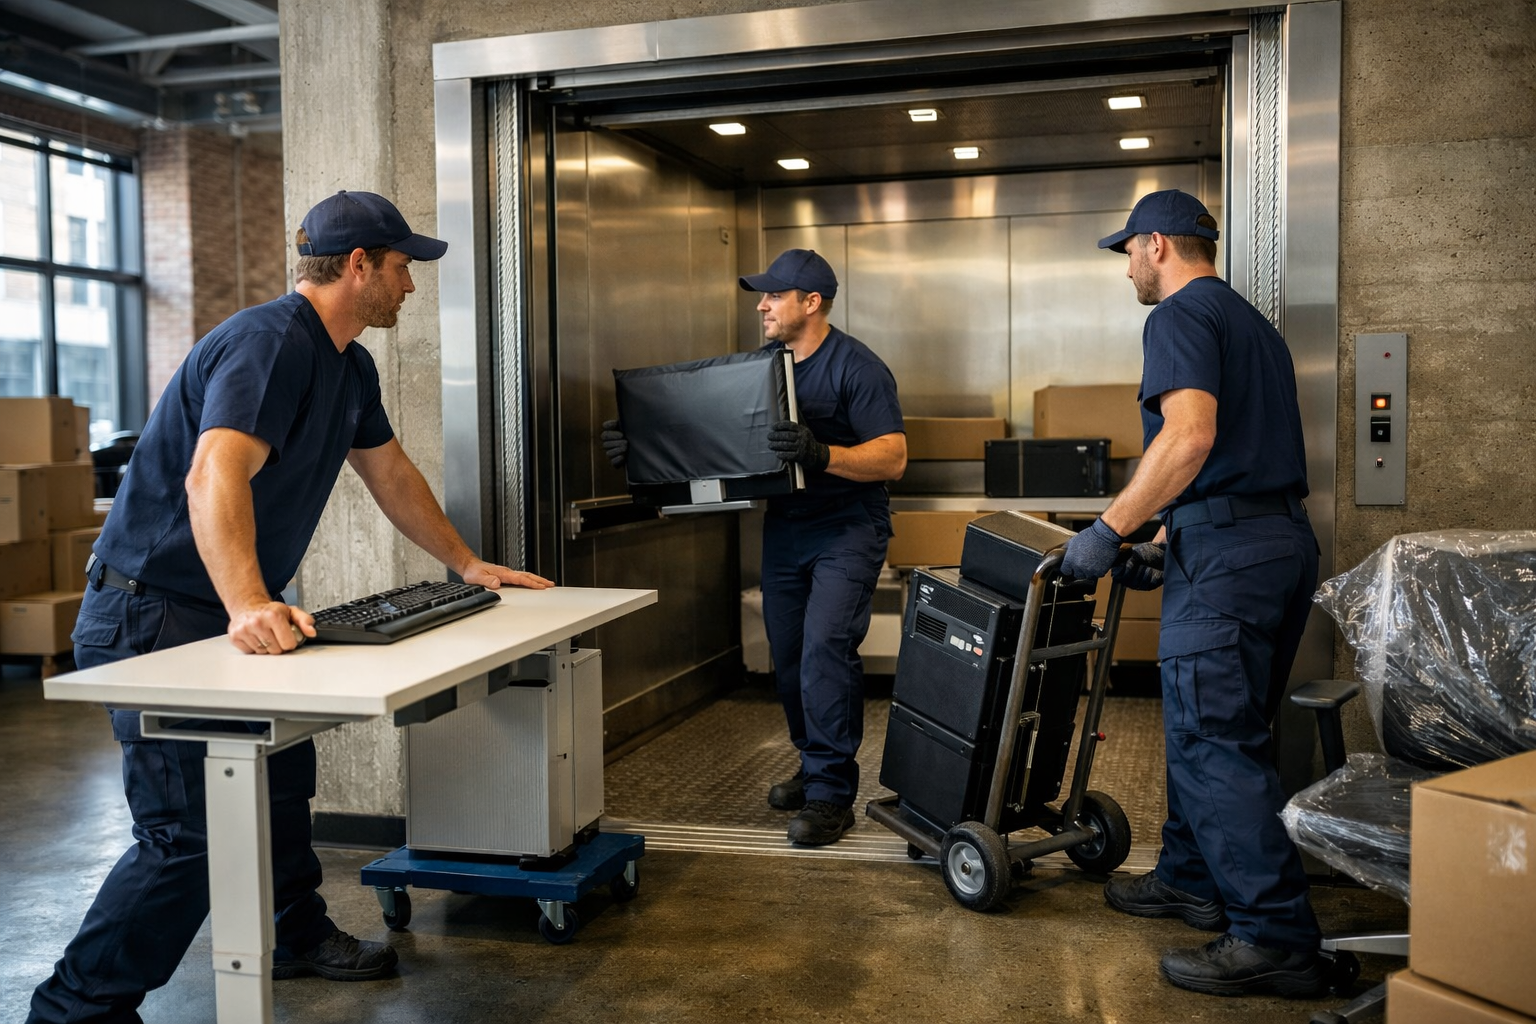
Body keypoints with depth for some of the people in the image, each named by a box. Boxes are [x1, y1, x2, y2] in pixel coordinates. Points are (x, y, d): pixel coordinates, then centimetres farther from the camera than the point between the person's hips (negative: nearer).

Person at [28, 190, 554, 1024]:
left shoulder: (348, 365, 9)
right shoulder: (269, 342, -24)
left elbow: (392, 475, 20)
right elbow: (215, 476, -39)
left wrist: (469, 566, 22)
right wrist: (249, 604, -52)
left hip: (228, 614, 10)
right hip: (151, 616, -10)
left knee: (282, 774, 20)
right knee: (192, 831, -12)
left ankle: (296, 937, 39)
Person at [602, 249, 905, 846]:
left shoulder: (856, 367, -13)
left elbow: (892, 458, -20)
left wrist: (820, 454, -35)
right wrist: (641, 445, -8)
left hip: (847, 528, -7)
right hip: (784, 526, 7)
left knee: (824, 649, -18)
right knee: (788, 658, 10)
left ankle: (831, 794, -10)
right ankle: (815, 767, 27)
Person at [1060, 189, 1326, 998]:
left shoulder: (1182, 316, -6)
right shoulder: (1254, 324, 24)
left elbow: (1190, 434, -22)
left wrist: (1109, 529, -17)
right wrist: (1168, 549, 24)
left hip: (1226, 553, -10)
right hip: (1287, 539, 10)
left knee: (1213, 742, -7)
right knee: (1209, 726, 18)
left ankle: (1275, 938, -5)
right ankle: (1191, 878, 30)